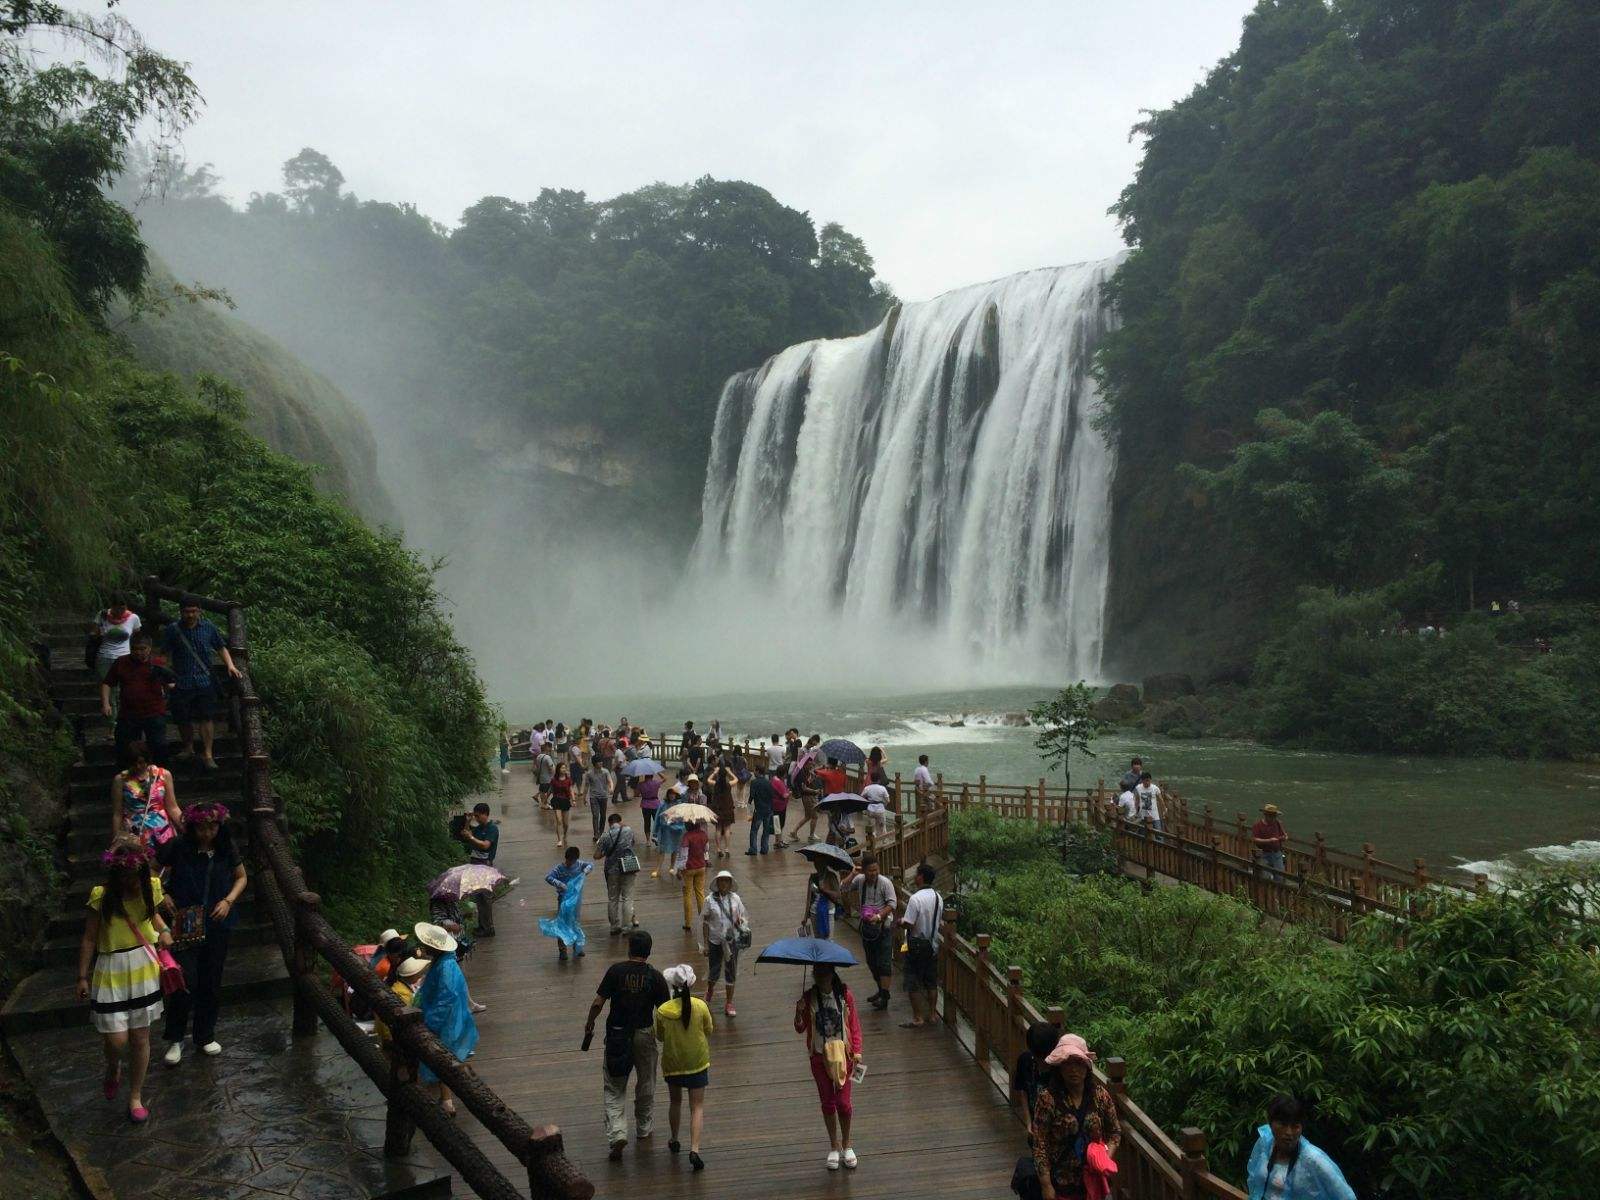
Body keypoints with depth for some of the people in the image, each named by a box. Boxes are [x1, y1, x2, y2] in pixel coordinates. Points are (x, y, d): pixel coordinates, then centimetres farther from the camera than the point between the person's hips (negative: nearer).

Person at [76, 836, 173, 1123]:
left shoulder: (150, 888, -4)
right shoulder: (102, 896, -14)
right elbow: (89, 938, -6)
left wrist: (164, 931, -3)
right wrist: (82, 977, -3)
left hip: (144, 968, 3)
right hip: (112, 970, -3)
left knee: (140, 1037, 9)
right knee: (116, 1039, -6)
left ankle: (136, 1096, 26)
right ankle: (113, 1069, 31)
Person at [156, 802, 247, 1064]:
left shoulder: (226, 848, -1)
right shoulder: (178, 847, -10)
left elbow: (241, 877, 12)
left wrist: (228, 901, -4)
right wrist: (163, 895, -10)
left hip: (217, 925, 3)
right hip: (185, 925, -3)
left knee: (211, 983, 10)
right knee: (185, 981, -10)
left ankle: (205, 1036, 27)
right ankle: (174, 1039, 9)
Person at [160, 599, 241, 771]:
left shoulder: (208, 627, 6)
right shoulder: (172, 630, 2)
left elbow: (221, 647, 16)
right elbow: (166, 655, 2)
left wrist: (230, 665, 3)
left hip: (205, 681, 0)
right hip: (182, 682, 0)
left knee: (207, 717, -7)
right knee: (183, 719, 9)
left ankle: (207, 755, -3)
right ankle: (188, 749, 31)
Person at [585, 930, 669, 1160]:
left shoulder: (615, 971, -11)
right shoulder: (655, 977, -10)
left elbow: (598, 1003, -9)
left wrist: (589, 1025, 8)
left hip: (617, 1034, -1)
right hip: (645, 1034, 1)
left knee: (614, 1088, 8)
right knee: (646, 1085, 20)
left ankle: (617, 1132, -8)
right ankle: (643, 1129, 34)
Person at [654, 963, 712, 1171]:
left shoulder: (663, 1011, -16)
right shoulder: (700, 1006, -17)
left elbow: (660, 1037, -2)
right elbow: (708, 1031, -4)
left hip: (672, 1063, 1)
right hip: (697, 1062, -1)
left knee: (675, 1101, 24)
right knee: (697, 1107, 6)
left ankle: (674, 1141, 37)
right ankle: (694, 1149, -6)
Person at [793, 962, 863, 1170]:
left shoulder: (845, 995, -7)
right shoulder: (808, 998, -6)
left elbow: (854, 1024, -1)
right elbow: (800, 1029, -4)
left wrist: (857, 1051, -8)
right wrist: (799, 1014, -24)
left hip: (842, 1054, -1)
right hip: (819, 1057, 1)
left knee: (843, 1102, -1)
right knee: (827, 1102, 9)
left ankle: (846, 1145, 20)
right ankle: (834, 1147, 25)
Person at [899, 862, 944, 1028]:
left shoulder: (916, 898, -21)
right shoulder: (939, 898, 2)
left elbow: (909, 924, -22)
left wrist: (900, 922, -2)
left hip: (917, 945, -7)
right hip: (933, 944, 7)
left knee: (913, 983, 2)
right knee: (931, 981, 14)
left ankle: (917, 1018, 3)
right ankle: (931, 1015, 21)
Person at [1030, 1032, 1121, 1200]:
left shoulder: (1100, 1095, -6)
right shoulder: (1048, 1098, -16)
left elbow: (1114, 1132, 7)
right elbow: (1040, 1144, -13)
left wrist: (1106, 1158, -10)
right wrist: (1046, 1185, -14)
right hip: (1061, 1184, -3)